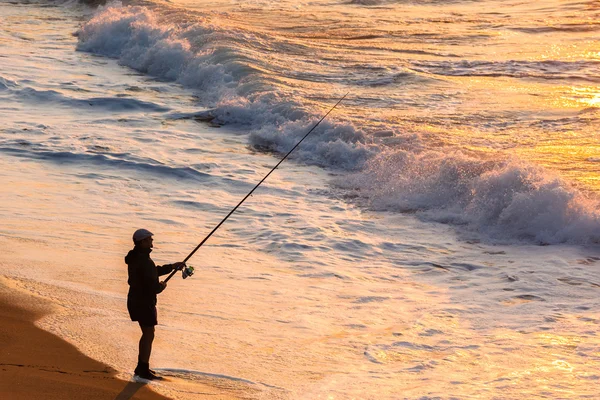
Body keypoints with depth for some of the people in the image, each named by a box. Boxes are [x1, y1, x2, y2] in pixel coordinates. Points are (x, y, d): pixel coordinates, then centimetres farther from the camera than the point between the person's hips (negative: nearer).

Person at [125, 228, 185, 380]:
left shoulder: (136, 258, 11)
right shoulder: (143, 260, -22)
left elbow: (153, 271, 25)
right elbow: (151, 284, -26)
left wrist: (172, 267, 22)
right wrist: (161, 286, -5)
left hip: (136, 301, 10)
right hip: (144, 302, -10)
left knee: (147, 333, 19)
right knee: (149, 335, -2)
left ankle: (141, 367, 27)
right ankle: (144, 370, 2)